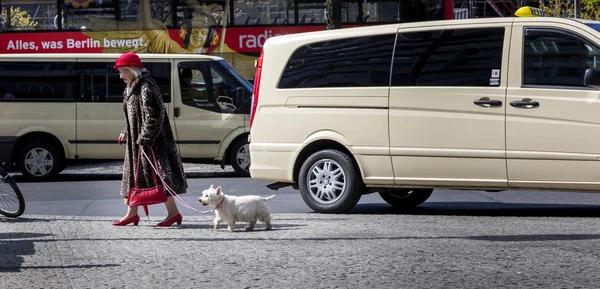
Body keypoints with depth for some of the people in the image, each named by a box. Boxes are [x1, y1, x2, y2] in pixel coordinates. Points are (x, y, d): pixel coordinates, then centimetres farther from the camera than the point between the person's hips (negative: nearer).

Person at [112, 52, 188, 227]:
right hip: (136, 140, 11)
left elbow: (154, 115, -24)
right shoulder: (131, 88, 14)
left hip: (151, 141, -11)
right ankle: (132, 213, 22)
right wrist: (125, 132, 17)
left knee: (158, 174, -7)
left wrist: (144, 138, -23)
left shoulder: (146, 87, -18)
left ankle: (173, 212, -1)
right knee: (134, 173, 14)